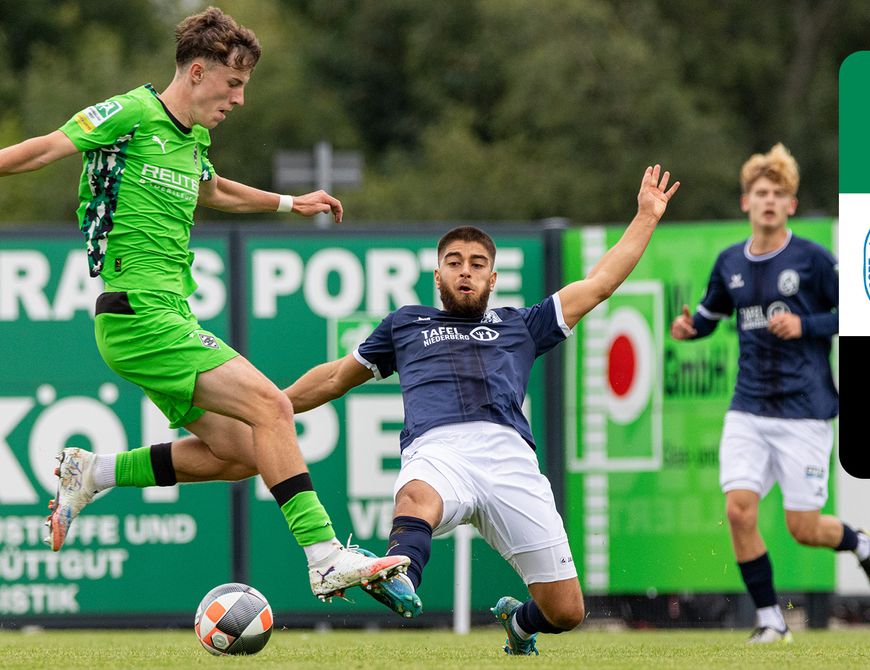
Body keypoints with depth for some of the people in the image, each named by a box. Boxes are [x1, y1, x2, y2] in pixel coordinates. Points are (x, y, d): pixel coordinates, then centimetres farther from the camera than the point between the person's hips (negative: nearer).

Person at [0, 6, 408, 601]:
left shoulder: (195, 139, 18)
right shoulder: (133, 115, -8)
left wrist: (290, 203, 44)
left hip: (172, 318, 10)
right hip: (139, 315, -10)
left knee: (239, 452, 5)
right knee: (270, 405, -18)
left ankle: (92, 473, 15)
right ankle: (326, 558, -22)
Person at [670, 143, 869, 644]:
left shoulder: (813, 259, -7)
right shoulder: (730, 263, 7)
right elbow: (711, 313, 22)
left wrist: (805, 326, -17)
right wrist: (690, 326, 0)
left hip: (804, 410, -4)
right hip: (748, 410, 4)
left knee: (803, 528, -3)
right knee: (739, 508, -12)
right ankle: (771, 620, 2)